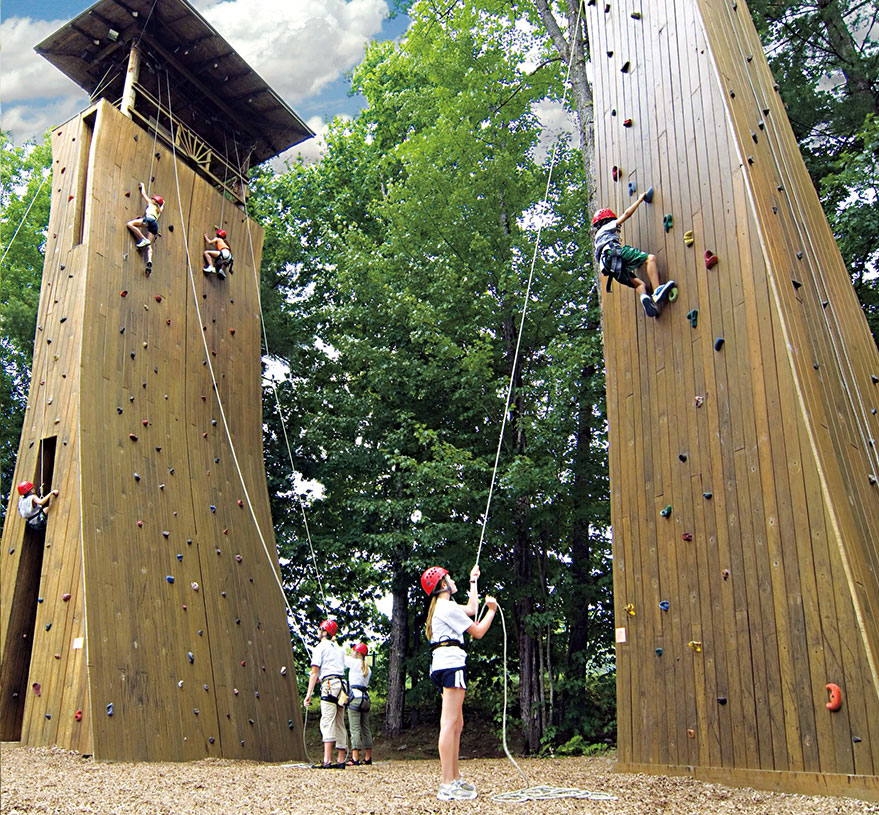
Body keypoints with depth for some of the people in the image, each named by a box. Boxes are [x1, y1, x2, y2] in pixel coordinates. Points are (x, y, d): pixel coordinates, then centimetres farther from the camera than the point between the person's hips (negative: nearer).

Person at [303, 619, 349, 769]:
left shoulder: (320, 647, 2)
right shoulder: (339, 648, 23)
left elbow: (314, 672, -5)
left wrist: (309, 693, -7)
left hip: (329, 685, -7)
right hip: (342, 685, 7)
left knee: (327, 723, -12)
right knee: (339, 724, 10)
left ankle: (327, 761, -19)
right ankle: (340, 760, 8)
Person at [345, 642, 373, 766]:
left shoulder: (355, 662, -4)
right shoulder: (367, 668, 16)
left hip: (355, 697, -7)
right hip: (366, 698, 7)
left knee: (355, 729, -8)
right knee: (365, 729, 11)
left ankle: (355, 758, -11)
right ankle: (368, 758, 13)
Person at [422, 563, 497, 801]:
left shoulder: (441, 607, 23)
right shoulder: (447, 607, -8)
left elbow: (472, 609, 34)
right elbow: (478, 632, -6)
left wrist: (473, 580, 41)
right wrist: (492, 610, 8)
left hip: (442, 665, 11)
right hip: (451, 663, -11)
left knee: (456, 724, 12)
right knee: (449, 723, -14)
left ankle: (454, 779, 15)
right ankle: (447, 786, -16)